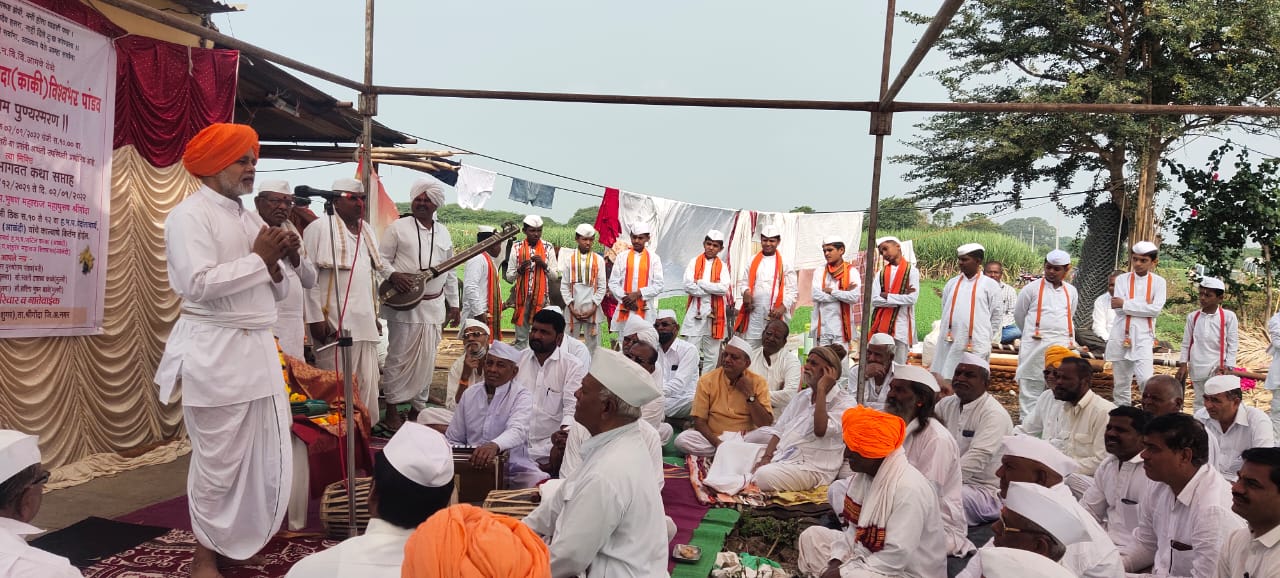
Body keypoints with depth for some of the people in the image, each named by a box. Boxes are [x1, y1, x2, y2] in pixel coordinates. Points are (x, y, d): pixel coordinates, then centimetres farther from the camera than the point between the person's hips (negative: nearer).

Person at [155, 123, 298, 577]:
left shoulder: (249, 218, 17)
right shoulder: (189, 216, -7)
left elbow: (274, 294, 18)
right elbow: (198, 283, -22)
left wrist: (277, 263, -2)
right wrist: (258, 259, -13)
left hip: (258, 347, 8)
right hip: (215, 351, -8)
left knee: (269, 456, 11)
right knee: (218, 461, 2)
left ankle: (245, 540, 28)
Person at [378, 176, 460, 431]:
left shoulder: (443, 232, 12)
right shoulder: (398, 227, -2)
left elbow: (450, 270, 15)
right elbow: (381, 260, -3)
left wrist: (453, 303, 14)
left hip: (434, 305, 4)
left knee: (426, 360, 8)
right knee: (398, 358, 1)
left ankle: (419, 408, 18)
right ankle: (392, 410, 11)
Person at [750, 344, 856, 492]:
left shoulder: (845, 403, -3)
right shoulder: (803, 396, 20)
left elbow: (820, 430, -21)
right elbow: (779, 429, 15)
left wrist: (822, 389, -15)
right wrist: (766, 457, -2)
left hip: (812, 467, -6)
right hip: (780, 457, 6)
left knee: (764, 476, -31)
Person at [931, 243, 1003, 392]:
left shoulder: (990, 285, 2)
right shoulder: (952, 283, 12)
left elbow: (996, 315, 5)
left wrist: (988, 339, 6)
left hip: (976, 346, -4)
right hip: (951, 342, 4)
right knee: (946, 382, 2)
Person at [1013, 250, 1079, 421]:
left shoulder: (1071, 292, 13)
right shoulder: (1032, 288, 1)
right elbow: (1018, 314, 11)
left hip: (1063, 349, 4)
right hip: (1036, 347, -3)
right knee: (1031, 391, -1)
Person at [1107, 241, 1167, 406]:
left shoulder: (1158, 282, 3)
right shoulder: (1122, 279, 5)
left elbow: (1156, 309, -10)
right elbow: (1118, 308, -6)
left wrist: (1126, 304, -10)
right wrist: (1144, 306, -12)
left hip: (1143, 337, -2)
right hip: (1121, 336, 2)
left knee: (1146, 381, -17)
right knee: (1121, 384, 9)